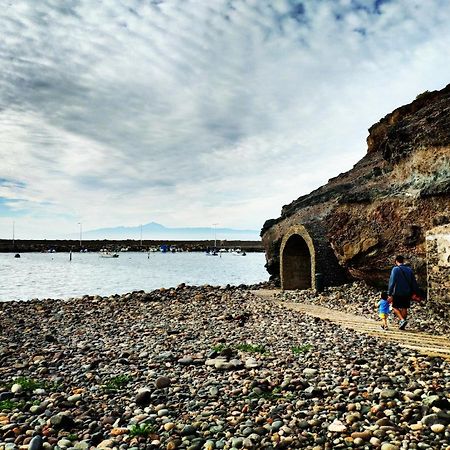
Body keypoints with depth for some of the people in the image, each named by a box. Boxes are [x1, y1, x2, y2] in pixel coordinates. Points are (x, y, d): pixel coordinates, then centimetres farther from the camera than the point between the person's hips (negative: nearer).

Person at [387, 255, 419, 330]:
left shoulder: (395, 269, -10)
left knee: (395, 307, 8)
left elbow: (392, 282, -14)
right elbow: (414, 282, 11)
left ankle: (402, 320, -12)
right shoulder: (409, 269, 7)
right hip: (407, 293, 5)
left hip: (398, 293, -5)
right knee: (404, 308, 11)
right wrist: (414, 293, 18)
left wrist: (390, 294, -13)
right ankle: (402, 325, 15)